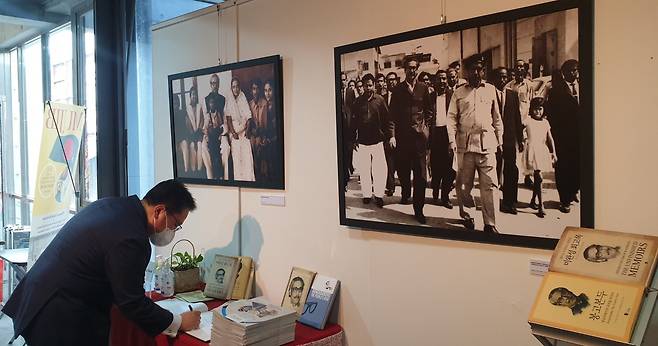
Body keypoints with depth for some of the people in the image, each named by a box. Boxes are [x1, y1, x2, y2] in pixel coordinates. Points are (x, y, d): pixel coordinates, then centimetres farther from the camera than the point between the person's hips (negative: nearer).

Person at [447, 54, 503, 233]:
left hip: (487, 141, 0)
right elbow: (451, 117, 5)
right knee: (464, 183, 4)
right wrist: (452, 140, -6)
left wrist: (500, 139, 12)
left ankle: (490, 223, 2)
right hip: (465, 141, 0)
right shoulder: (459, 93, 9)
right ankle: (467, 216, 21)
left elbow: (497, 117, 15)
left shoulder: (490, 89, 12)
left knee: (489, 184, -4)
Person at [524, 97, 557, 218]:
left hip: (543, 151, 6)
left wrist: (553, 152, 14)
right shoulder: (528, 121, -6)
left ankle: (533, 201, 29)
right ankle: (541, 206, -10)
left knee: (537, 178, 13)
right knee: (539, 178, -11)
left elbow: (550, 139, 16)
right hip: (532, 150, -6)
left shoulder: (545, 122, 12)